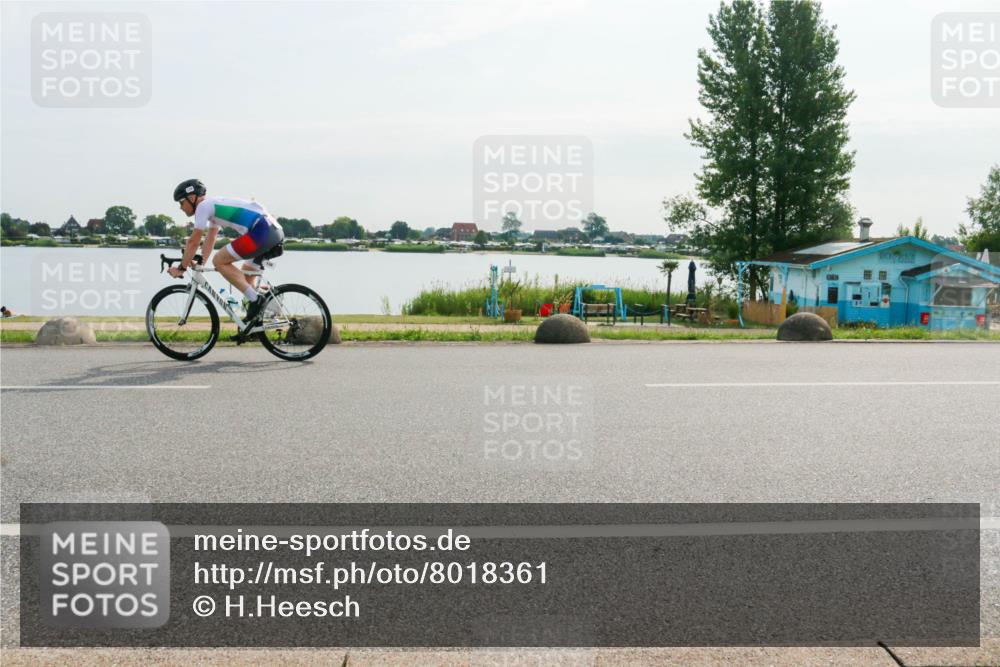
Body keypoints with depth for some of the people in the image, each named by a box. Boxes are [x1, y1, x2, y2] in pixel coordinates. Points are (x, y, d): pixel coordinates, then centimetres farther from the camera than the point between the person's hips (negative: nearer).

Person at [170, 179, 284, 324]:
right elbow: (210, 239, 35)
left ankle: (255, 300, -8)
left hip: (262, 231, -10)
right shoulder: (214, 206, 28)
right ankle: (255, 320, 20)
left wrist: (181, 268, 8)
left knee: (219, 261, -4)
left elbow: (193, 242, 0)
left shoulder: (204, 205, 0)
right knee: (246, 274, 21)